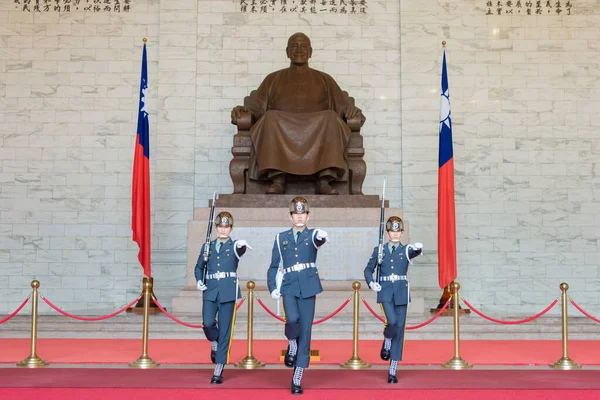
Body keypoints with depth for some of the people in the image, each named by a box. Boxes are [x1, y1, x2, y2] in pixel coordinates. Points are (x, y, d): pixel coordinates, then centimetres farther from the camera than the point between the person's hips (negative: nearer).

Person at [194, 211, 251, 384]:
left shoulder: (234, 246, 4)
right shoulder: (207, 246, 12)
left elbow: (241, 250, -21)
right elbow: (199, 267, 20)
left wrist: (242, 245, -45)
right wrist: (199, 281, 1)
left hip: (228, 292, -2)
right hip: (210, 291, 2)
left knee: (225, 331, -2)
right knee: (208, 323, -14)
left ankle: (218, 371, 4)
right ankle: (214, 344, 22)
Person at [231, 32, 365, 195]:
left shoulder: (324, 79, 27)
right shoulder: (273, 79, 27)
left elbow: (343, 105, 15)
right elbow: (257, 107, 16)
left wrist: (352, 110, -10)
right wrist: (243, 110, -8)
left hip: (317, 131, 0)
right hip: (280, 130, 0)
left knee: (331, 117, -32)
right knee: (270, 117, -33)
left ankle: (325, 181, -42)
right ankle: (277, 180, -42)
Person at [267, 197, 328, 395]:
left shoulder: (312, 235, 7)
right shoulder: (281, 238, 11)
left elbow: (319, 240, -20)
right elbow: (274, 266, 14)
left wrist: (322, 237, -44)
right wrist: (273, 288, 0)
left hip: (308, 287, 0)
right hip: (289, 286, 0)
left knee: (305, 333, -1)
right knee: (292, 318, -28)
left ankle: (297, 379, 7)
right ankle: (291, 345, 7)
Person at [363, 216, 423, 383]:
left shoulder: (406, 250, 5)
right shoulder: (379, 250, 7)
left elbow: (415, 252, -18)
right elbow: (368, 269, 14)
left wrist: (418, 248, -42)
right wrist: (371, 283, -5)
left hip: (401, 294, 1)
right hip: (385, 293, -1)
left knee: (399, 329, 0)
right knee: (392, 322, -24)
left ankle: (392, 371, 7)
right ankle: (386, 344, 13)